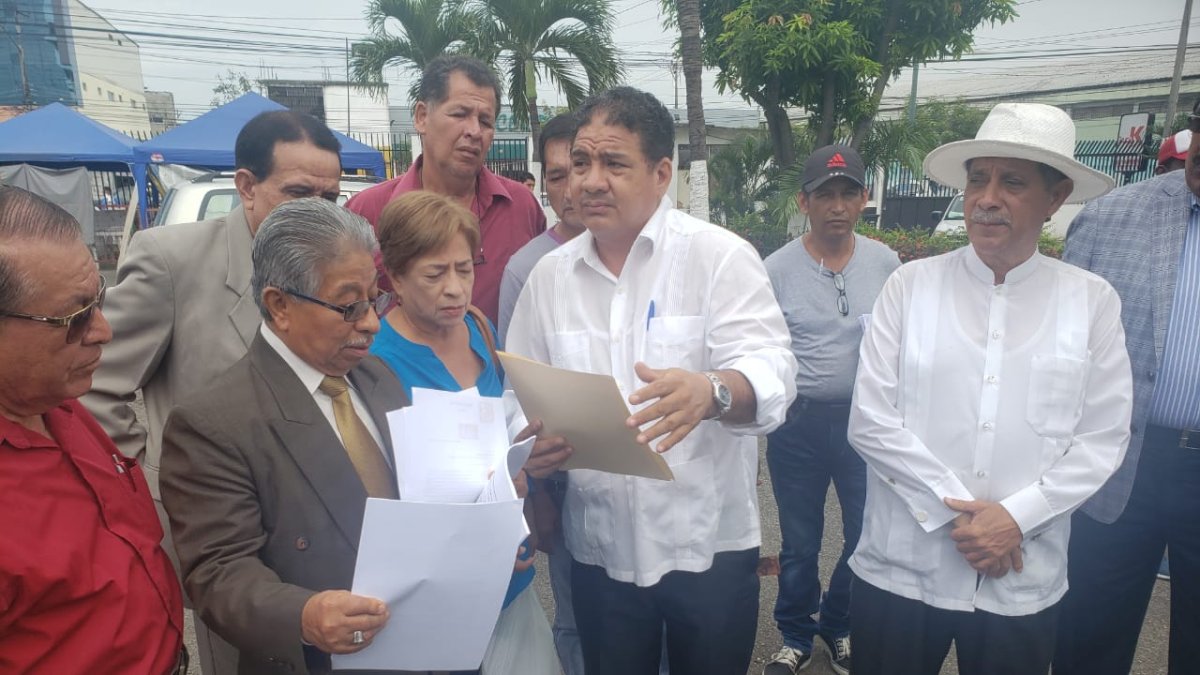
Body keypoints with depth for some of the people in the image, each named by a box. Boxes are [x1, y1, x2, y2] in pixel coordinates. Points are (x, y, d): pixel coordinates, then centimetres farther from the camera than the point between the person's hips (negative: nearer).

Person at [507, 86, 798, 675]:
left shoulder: (720, 255, -8)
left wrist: (710, 392, -39)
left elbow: (771, 371, -18)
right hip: (600, 549, 3)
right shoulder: (549, 274, 4)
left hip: (709, 544, -2)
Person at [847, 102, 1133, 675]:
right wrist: (955, 511, -11)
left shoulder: (1093, 301, 0)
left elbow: (1102, 438, 0)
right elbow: (870, 420, -8)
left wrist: (1015, 516, -11)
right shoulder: (911, 285, -5)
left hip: (1023, 585, 2)